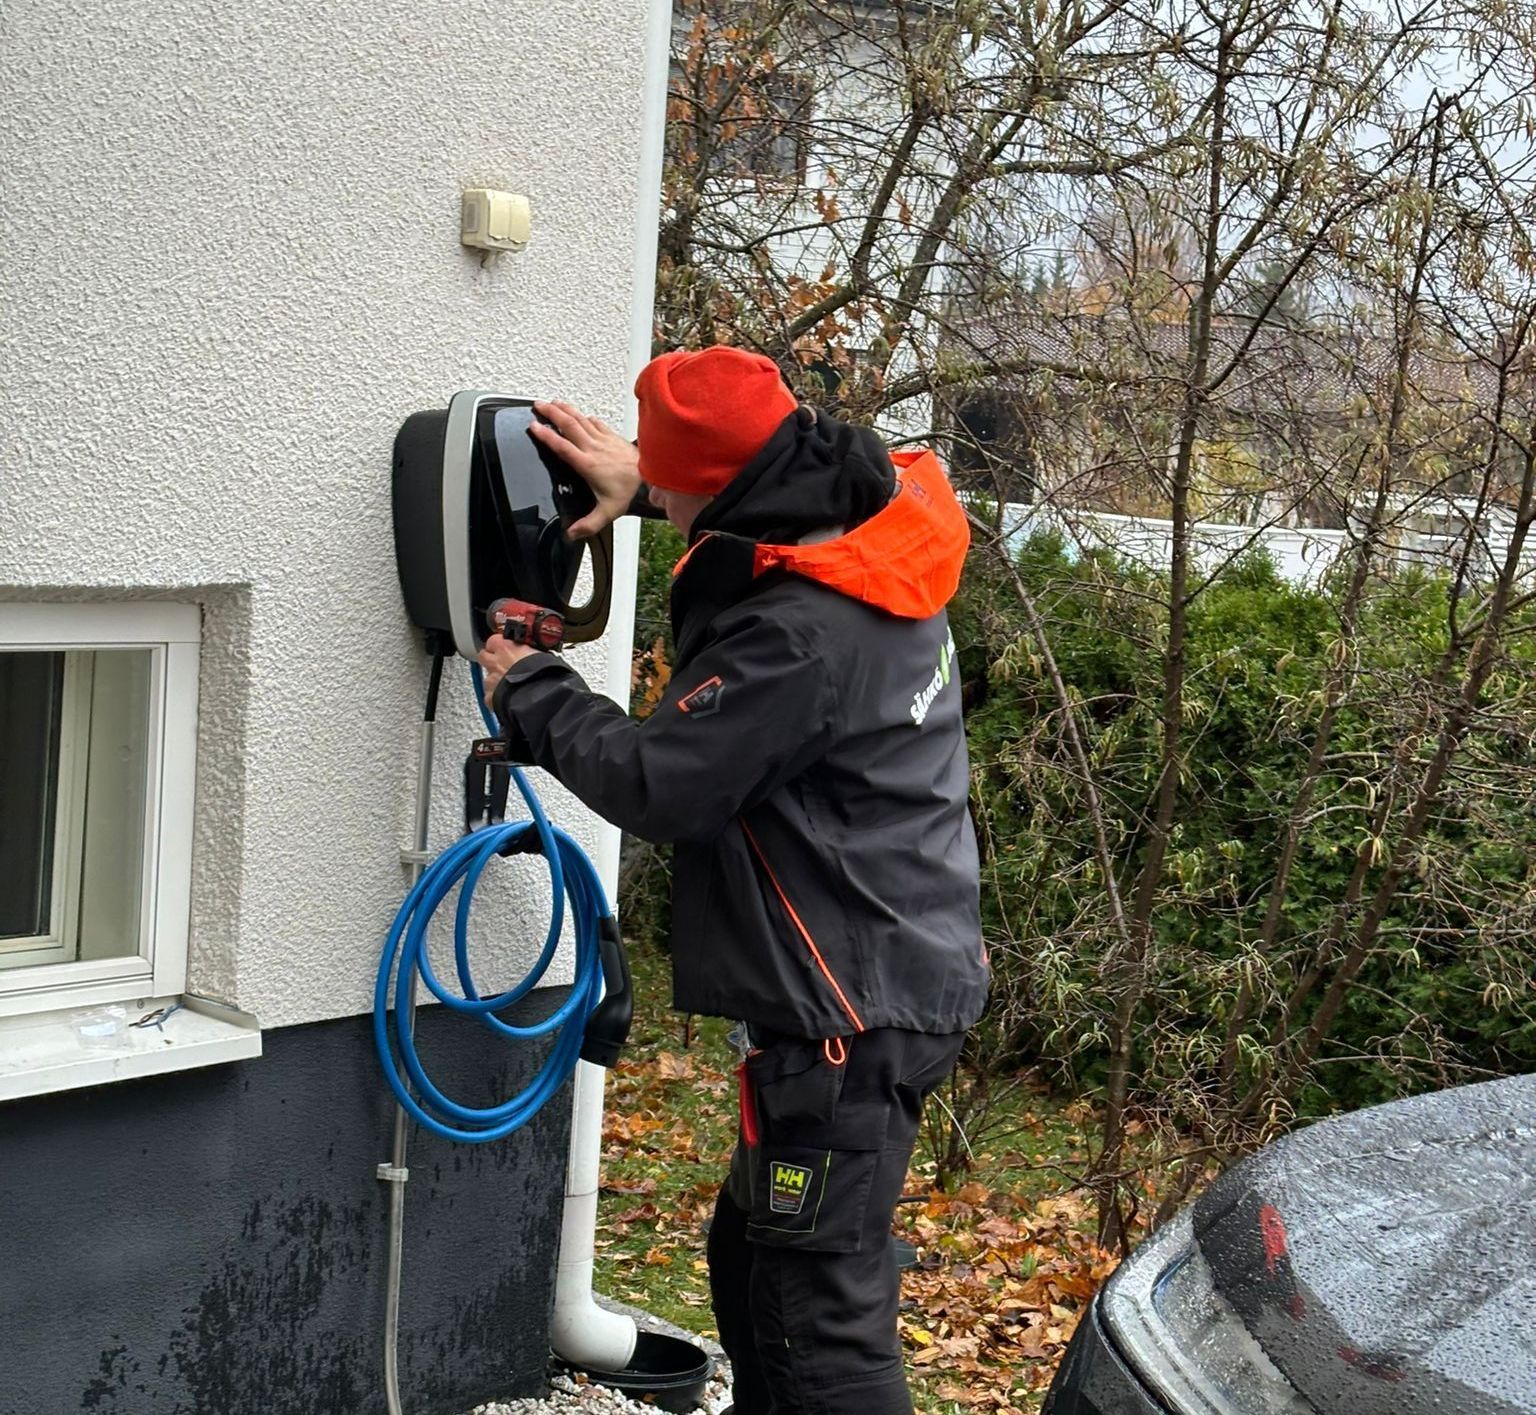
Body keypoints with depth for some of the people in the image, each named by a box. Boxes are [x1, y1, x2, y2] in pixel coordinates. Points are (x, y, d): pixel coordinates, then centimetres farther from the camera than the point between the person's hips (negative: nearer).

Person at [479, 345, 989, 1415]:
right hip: (898, 979, 10)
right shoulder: (879, 528, 4)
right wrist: (647, 478, 19)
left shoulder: (800, 638, -26)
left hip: (850, 1020, -10)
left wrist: (531, 693, -3)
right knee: (753, 1262, 21)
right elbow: (783, 485, 28)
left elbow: (659, 785, -18)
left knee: (820, 1311, -5)